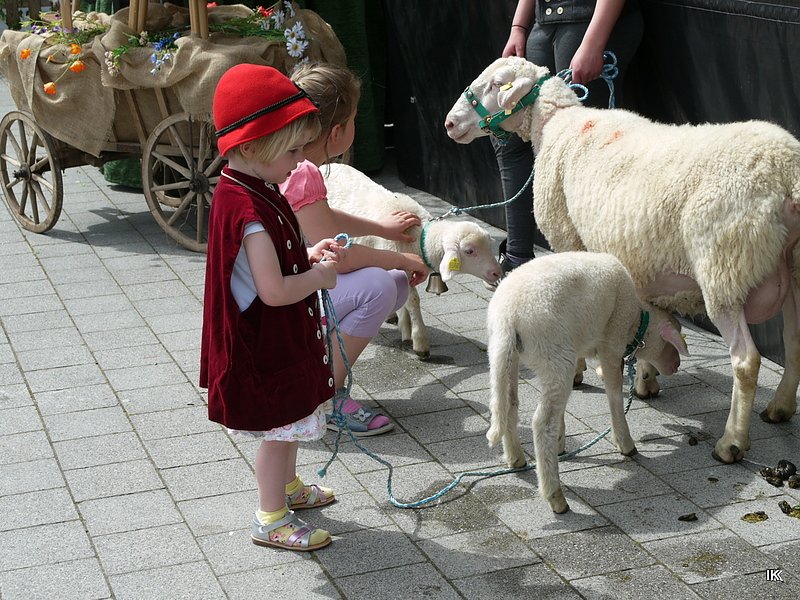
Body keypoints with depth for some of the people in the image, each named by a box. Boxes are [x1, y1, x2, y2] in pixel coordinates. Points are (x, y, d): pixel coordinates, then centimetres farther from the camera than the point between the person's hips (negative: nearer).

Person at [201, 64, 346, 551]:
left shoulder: (247, 191, 1)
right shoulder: (251, 210, -31)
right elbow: (274, 291, -31)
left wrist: (310, 254, 2)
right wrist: (319, 277, -15)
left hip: (282, 336, 10)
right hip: (267, 342, -10)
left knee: (290, 419, 26)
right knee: (280, 428, 6)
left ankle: (288, 486, 47)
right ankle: (272, 519, 21)